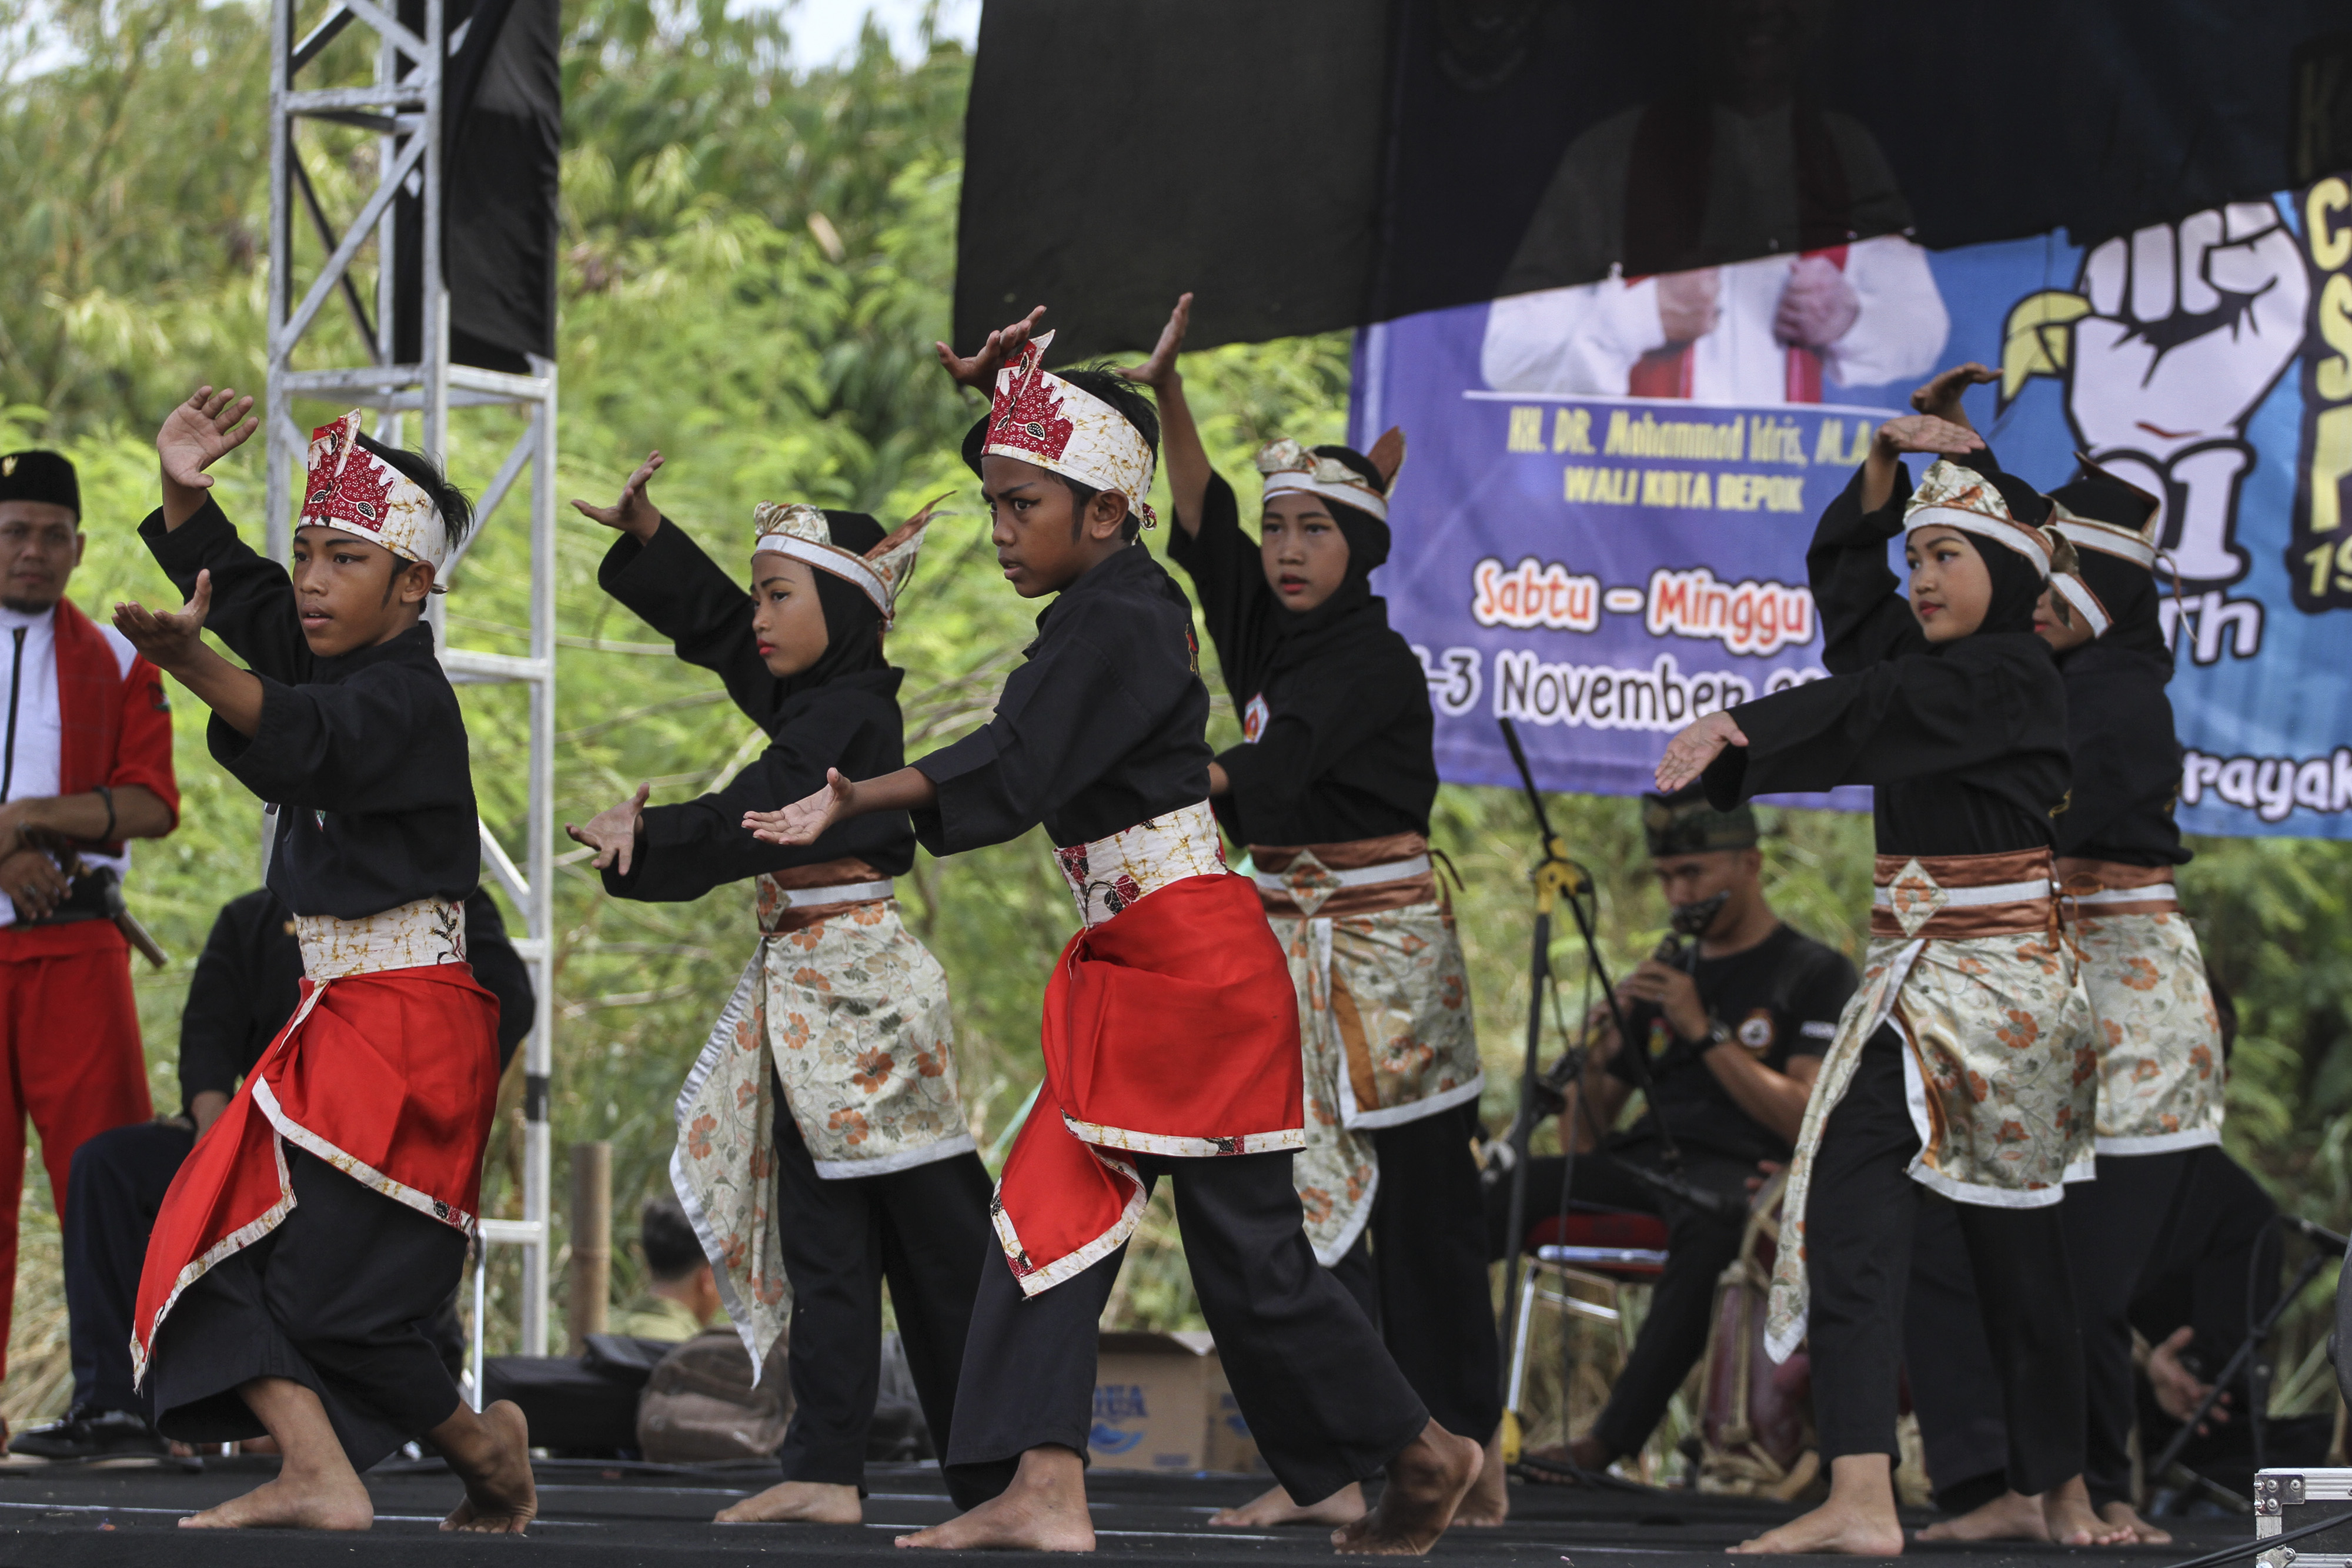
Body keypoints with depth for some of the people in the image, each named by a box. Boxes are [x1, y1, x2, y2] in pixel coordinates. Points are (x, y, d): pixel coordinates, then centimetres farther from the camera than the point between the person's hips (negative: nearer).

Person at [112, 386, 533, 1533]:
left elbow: (312, 738, -36)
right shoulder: (334, 660, 11)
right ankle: (319, 1473, -13)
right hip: (332, 1011, 9)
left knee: (321, 1281, -10)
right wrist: (185, 492, -5)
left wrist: (196, 671, -54)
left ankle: (478, 1440, 10)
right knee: (224, 1235, -3)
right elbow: (233, 582, 17)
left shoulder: (407, 696, -16)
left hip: (407, 1018, -9)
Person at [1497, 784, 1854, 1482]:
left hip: (1736, 1169, -5)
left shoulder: (1817, 974, 9)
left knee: (1709, 1221, -42)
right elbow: (1584, 1141, 23)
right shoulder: (1666, 973, 25)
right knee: (1478, 1197, -21)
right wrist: (1596, 1063, 1)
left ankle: (1608, 1444, -48)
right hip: (1637, 1161, 5)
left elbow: (1805, 1122, -6)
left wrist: (1704, 1031, -9)